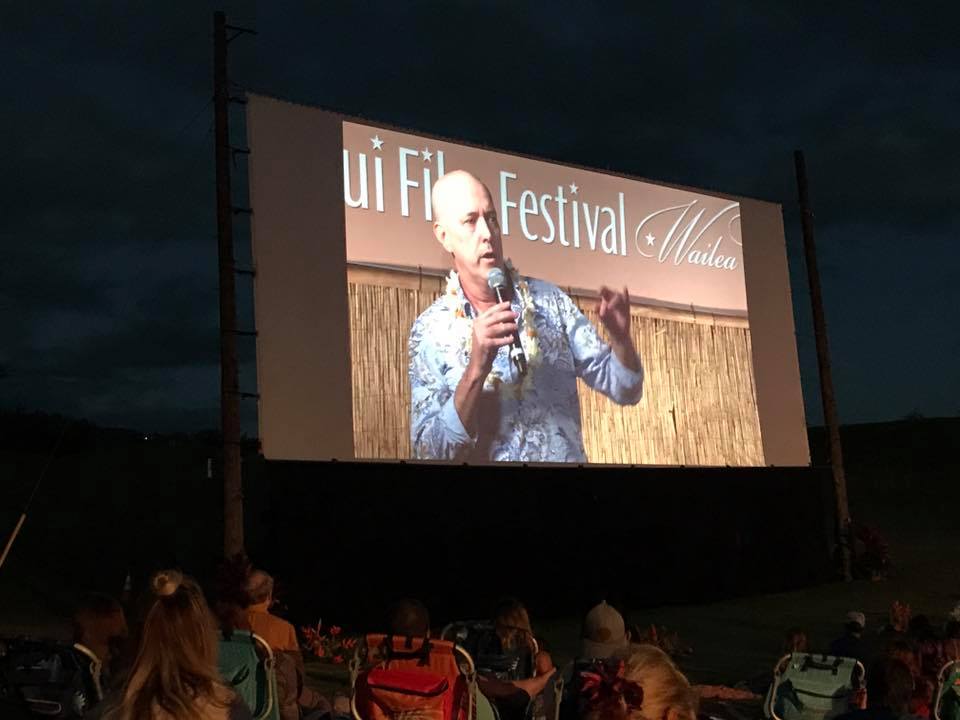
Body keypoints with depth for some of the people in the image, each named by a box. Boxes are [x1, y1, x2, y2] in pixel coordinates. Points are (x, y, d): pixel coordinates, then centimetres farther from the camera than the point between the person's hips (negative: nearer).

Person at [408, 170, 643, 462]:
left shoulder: (550, 300, 4)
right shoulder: (429, 331, -2)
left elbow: (625, 389, 5)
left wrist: (620, 338, -13)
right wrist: (476, 370, -21)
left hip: (568, 457, 2)